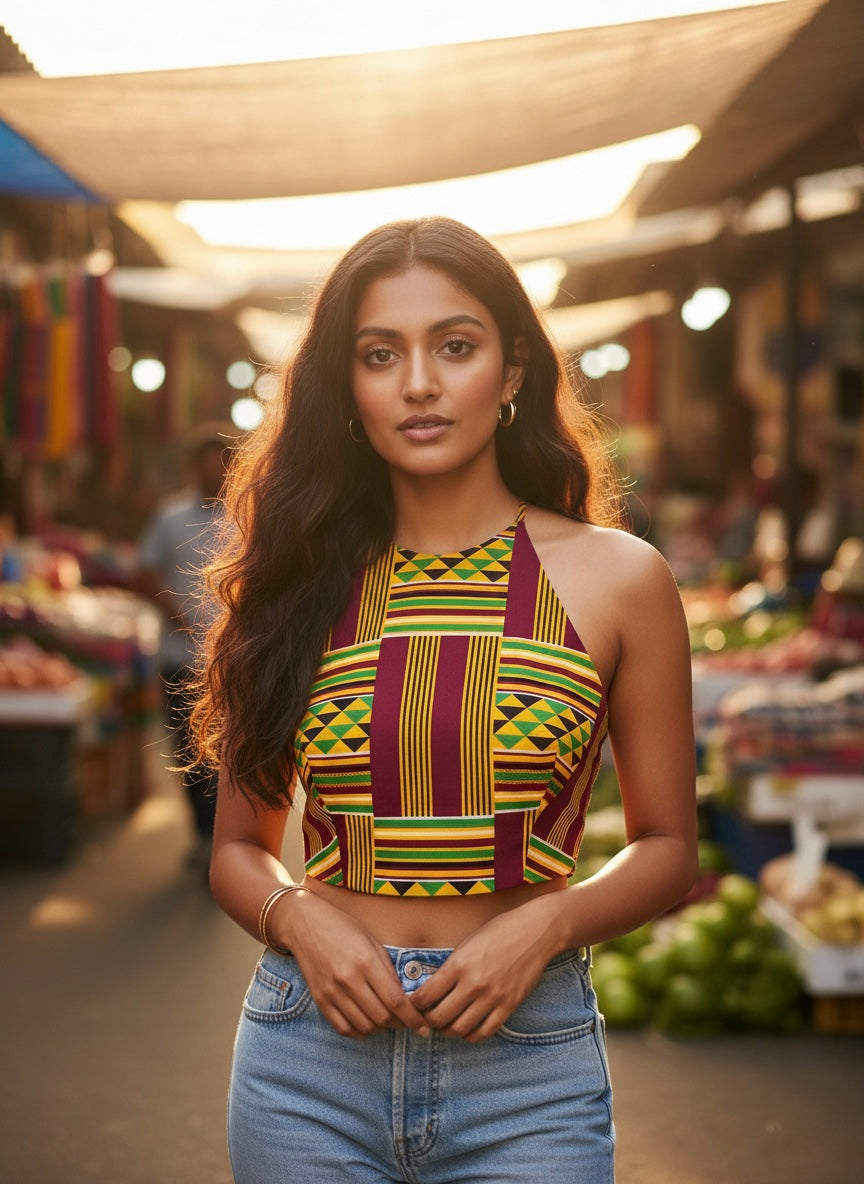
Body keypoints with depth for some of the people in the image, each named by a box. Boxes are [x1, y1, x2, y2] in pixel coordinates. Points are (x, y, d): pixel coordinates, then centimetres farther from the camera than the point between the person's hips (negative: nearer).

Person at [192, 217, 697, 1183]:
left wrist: (546, 924, -12)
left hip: (525, 1070, -1)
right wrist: (298, 918, -10)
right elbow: (239, 846, 10)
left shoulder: (616, 578, -2)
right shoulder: (298, 580, 3)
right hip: (310, 1064, 2)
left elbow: (667, 847, 5)